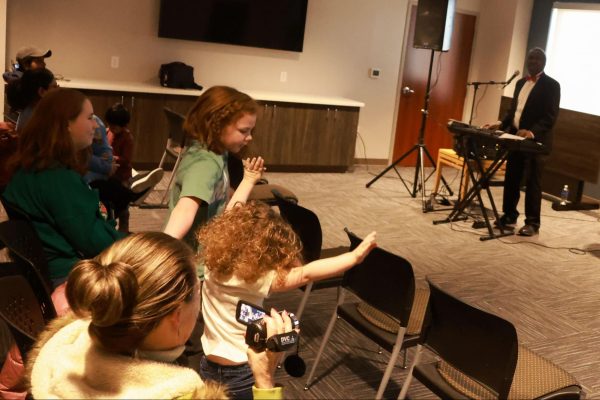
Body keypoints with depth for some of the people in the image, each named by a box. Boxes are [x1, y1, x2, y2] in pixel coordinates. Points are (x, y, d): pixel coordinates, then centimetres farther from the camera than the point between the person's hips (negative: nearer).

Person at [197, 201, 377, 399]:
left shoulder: (212, 263, -8)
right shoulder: (255, 279, -26)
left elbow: (230, 219, 6)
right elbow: (306, 274, -34)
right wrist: (355, 256, -34)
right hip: (242, 373, -6)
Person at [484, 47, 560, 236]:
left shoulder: (551, 85, -7)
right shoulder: (521, 83, 16)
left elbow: (550, 116, -15)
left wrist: (532, 132, -29)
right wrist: (501, 124, 3)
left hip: (536, 142, -7)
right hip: (515, 138, 7)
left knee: (532, 183, -2)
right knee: (511, 180, 11)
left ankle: (532, 223, 5)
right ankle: (509, 215, 23)